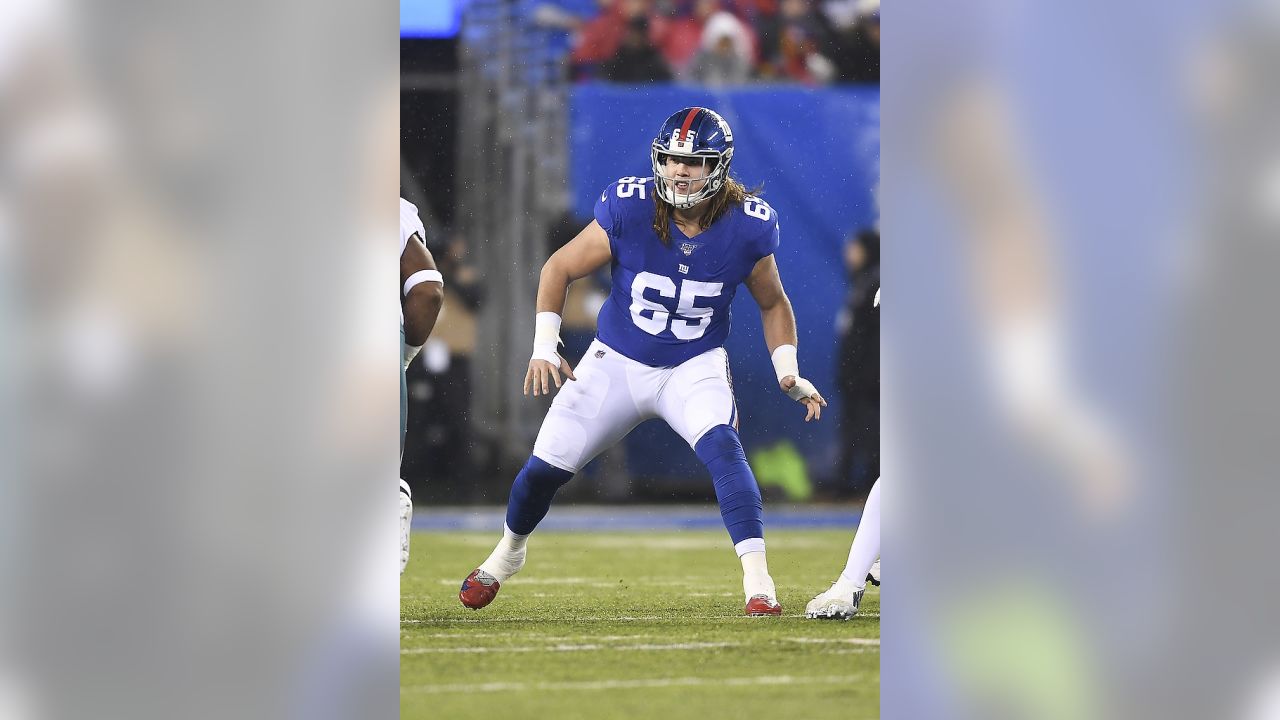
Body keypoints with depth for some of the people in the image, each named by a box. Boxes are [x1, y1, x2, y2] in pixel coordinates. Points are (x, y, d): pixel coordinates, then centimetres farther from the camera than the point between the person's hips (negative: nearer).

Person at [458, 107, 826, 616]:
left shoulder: (746, 227, -15)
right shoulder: (629, 210, -19)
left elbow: (772, 304, 4)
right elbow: (560, 269, -5)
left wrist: (788, 372, -7)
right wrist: (544, 347, -13)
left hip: (694, 368, -1)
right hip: (616, 363, 1)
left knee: (722, 447, -29)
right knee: (547, 465, 2)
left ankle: (757, 579, -30)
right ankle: (509, 550, 34)